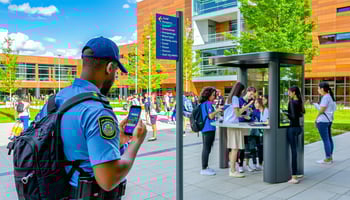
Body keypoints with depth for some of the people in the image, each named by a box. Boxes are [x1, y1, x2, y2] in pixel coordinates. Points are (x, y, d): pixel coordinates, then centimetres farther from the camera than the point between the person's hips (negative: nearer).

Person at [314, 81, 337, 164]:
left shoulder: (326, 97, -16)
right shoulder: (330, 96, 13)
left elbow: (322, 110, -18)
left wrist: (316, 119, -5)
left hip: (323, 121, -10)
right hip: (329, 120, 10)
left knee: (325, 140, -5)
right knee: (329, 138, 14)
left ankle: (328, 159, 1)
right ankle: (330, 157, 22)